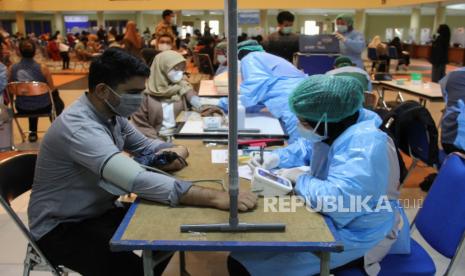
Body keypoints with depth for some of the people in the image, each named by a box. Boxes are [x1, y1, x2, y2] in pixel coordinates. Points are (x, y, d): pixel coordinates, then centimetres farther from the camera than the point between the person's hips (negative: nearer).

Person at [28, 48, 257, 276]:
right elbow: (138, 180, -42)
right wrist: (215, 197, -45)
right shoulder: (78, 127, -31)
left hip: (100, 211, 8)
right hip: (60, 227, -8)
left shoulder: (112, 113, -4)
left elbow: (145, 146, 11)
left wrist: (173, 150, -14)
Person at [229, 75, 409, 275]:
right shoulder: (336, 127, 0)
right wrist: (274, 158, 0)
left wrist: (300, 178, -22)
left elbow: (337, 200, -39)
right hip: (326, 216, 9)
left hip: (354, 232, -9)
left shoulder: (364, 145, -30)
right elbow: (305, 149, 18)